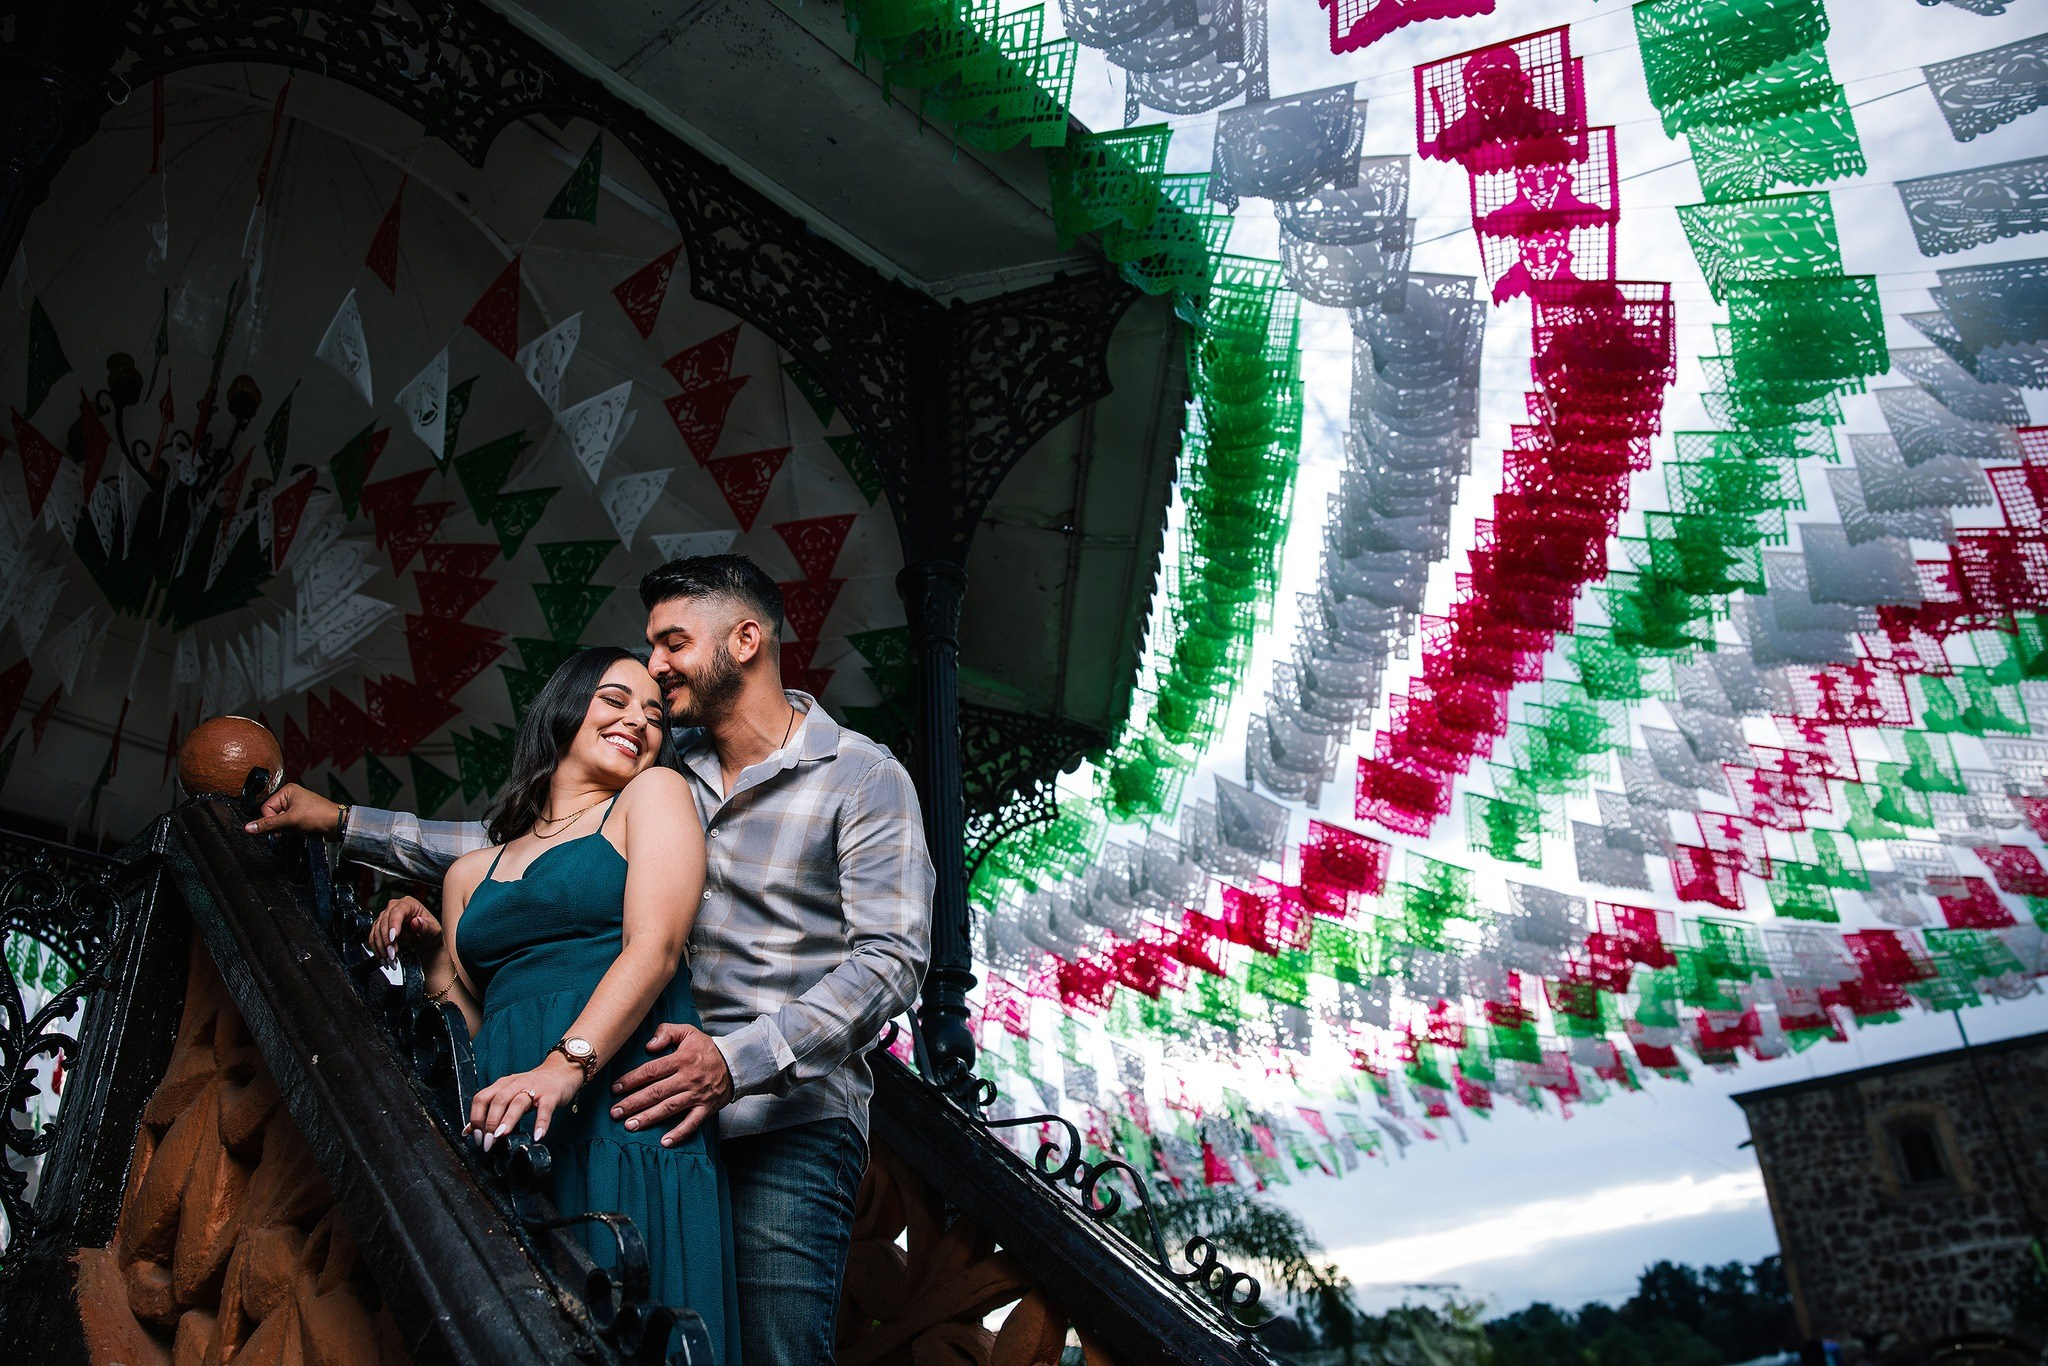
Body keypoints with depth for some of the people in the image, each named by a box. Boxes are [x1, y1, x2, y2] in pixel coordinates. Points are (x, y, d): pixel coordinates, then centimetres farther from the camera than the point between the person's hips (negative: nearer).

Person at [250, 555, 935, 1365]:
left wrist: (737, 1061, -25)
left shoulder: (863, 779, -4)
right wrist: (345, 823, 16)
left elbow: (892, 957, -14)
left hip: (788, 1123, -5)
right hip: (665, 1113, 5)